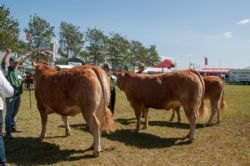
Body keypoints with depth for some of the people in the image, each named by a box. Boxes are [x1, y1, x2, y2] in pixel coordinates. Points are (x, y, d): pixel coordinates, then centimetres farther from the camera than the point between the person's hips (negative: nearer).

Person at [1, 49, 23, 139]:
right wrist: (7, 54, -36)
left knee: (15, 112, 16)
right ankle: (8, 132, 1)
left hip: (18, 95, 6)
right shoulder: (7, 70, -4)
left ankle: (13, 127, 30)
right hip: (10, 95, -6)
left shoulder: (18, 71, 14)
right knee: (9, 113, -4)